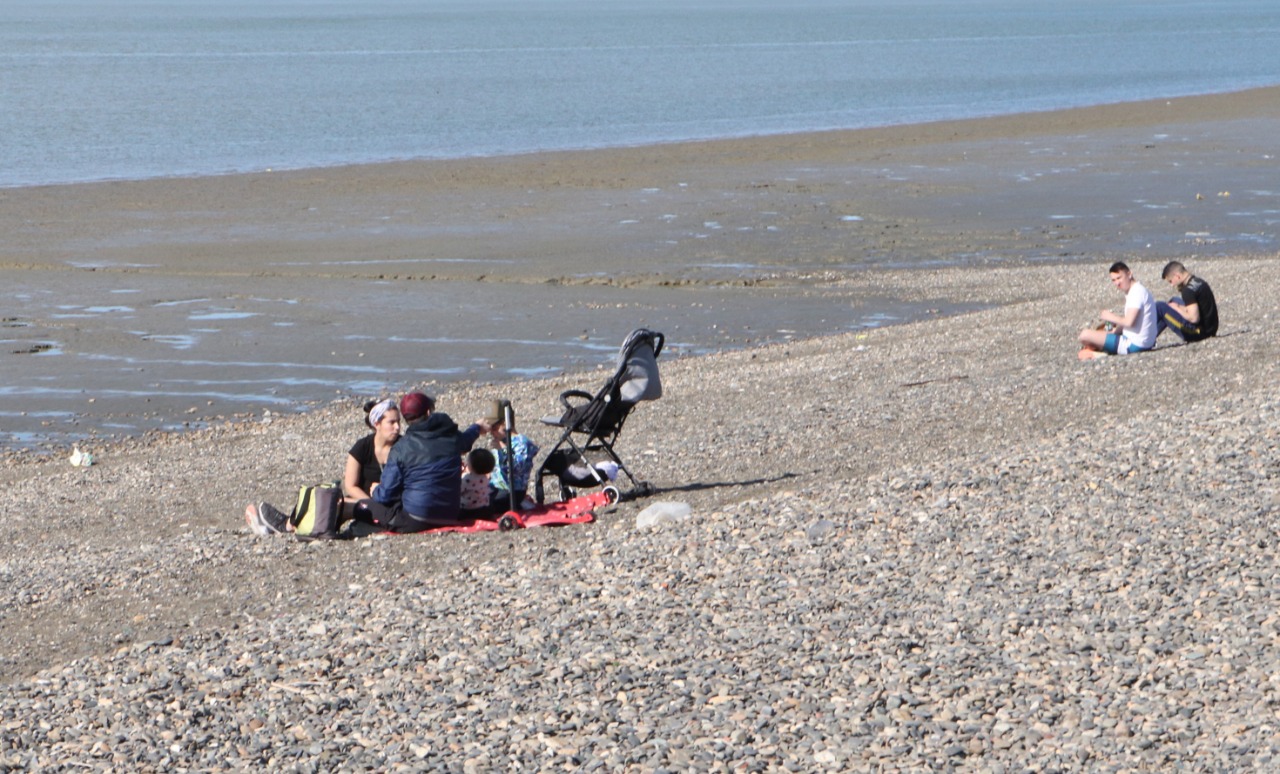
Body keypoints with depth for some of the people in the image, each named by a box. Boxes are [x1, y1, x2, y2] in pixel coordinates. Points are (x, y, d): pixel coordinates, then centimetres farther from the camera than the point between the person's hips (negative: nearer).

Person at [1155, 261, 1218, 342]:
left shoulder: (1188, 290, -20)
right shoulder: (1199, 282, 10)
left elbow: (1194, 318, -27)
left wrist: (1177, 309, -9)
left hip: (1198, 332, -10)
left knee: (1159, 307, -9)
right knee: (1174, 302, 28)